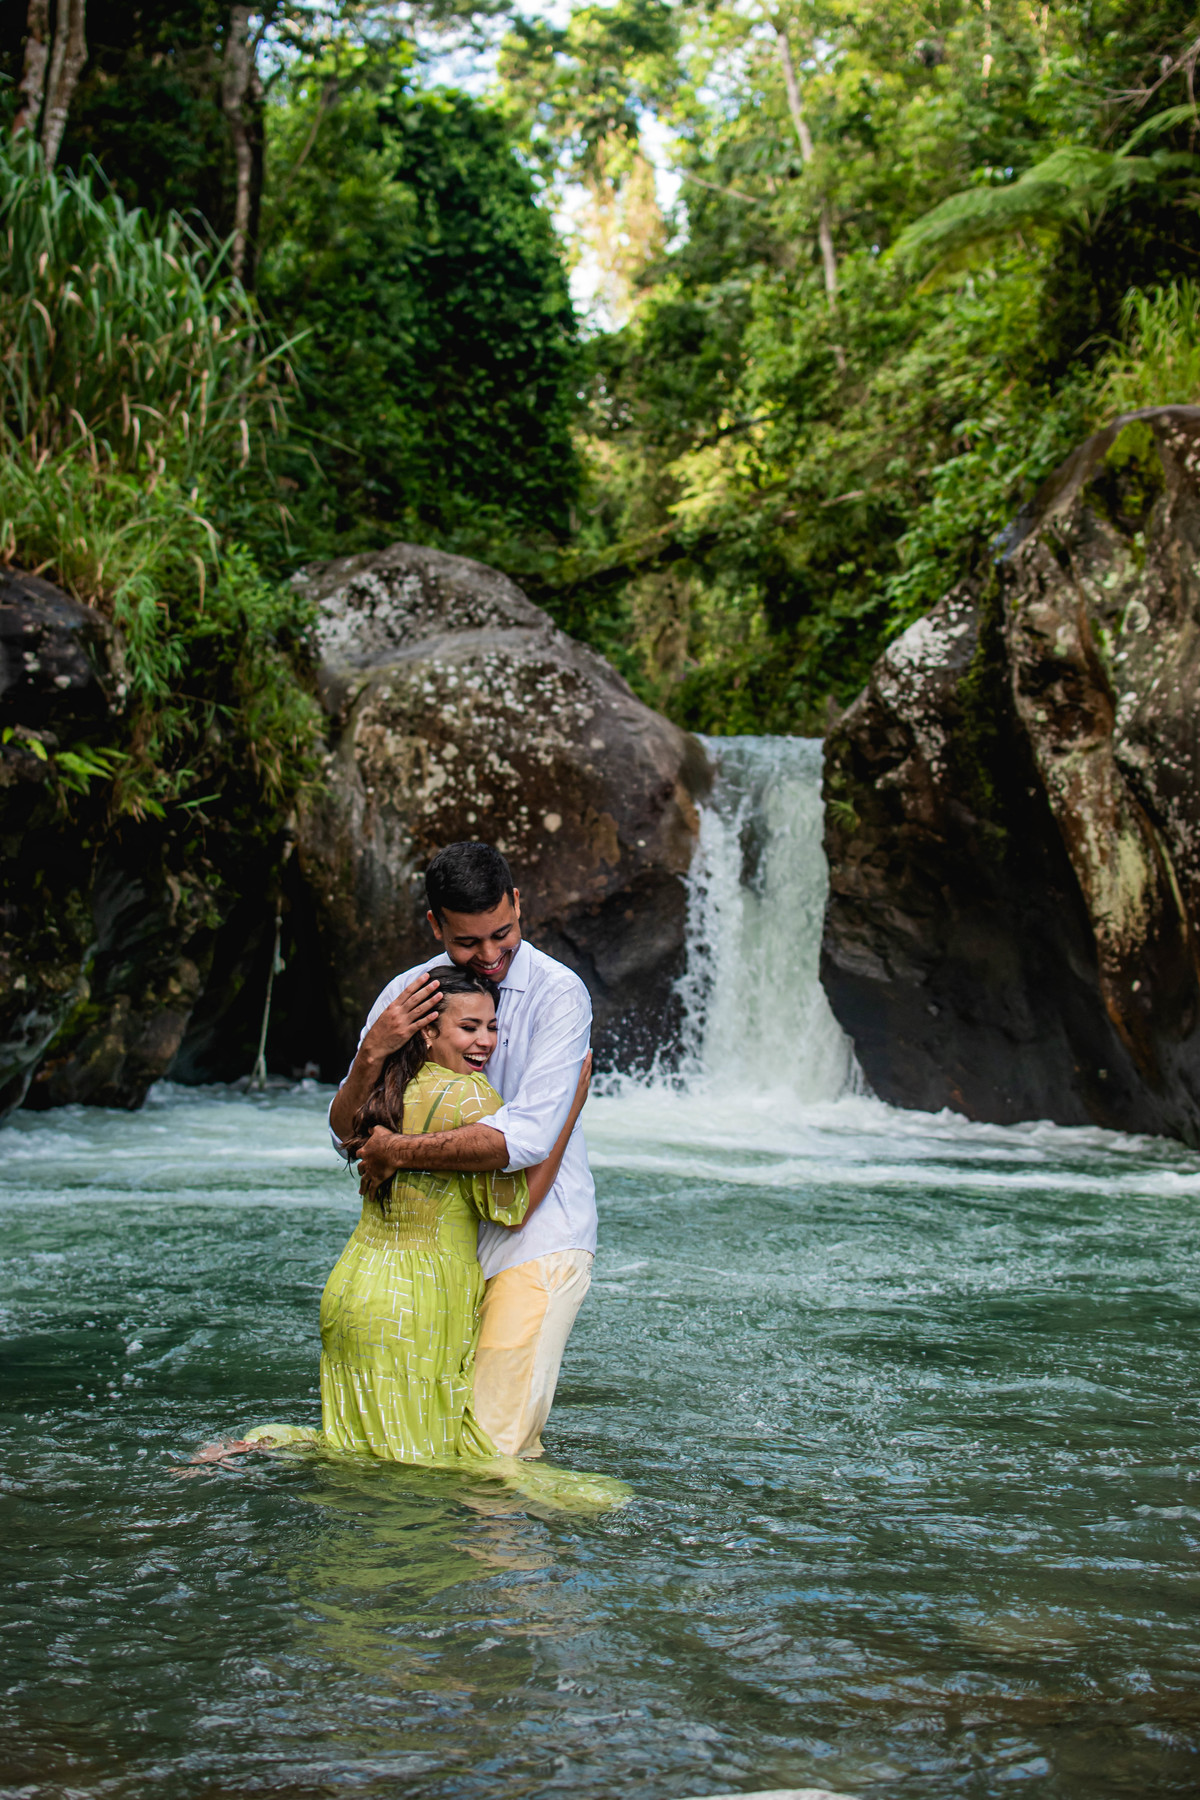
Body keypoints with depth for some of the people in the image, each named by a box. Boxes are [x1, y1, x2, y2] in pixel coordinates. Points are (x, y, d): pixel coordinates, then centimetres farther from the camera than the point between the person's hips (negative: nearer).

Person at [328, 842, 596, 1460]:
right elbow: (348, 1137, 2)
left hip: (533, 1241, -5)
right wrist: (373, 1053, -17)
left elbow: (525, 1138, -25)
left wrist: (398, 1151, -17)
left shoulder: (557, 994, -13)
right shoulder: (405, 997, 2)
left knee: (494, 1450, -8)